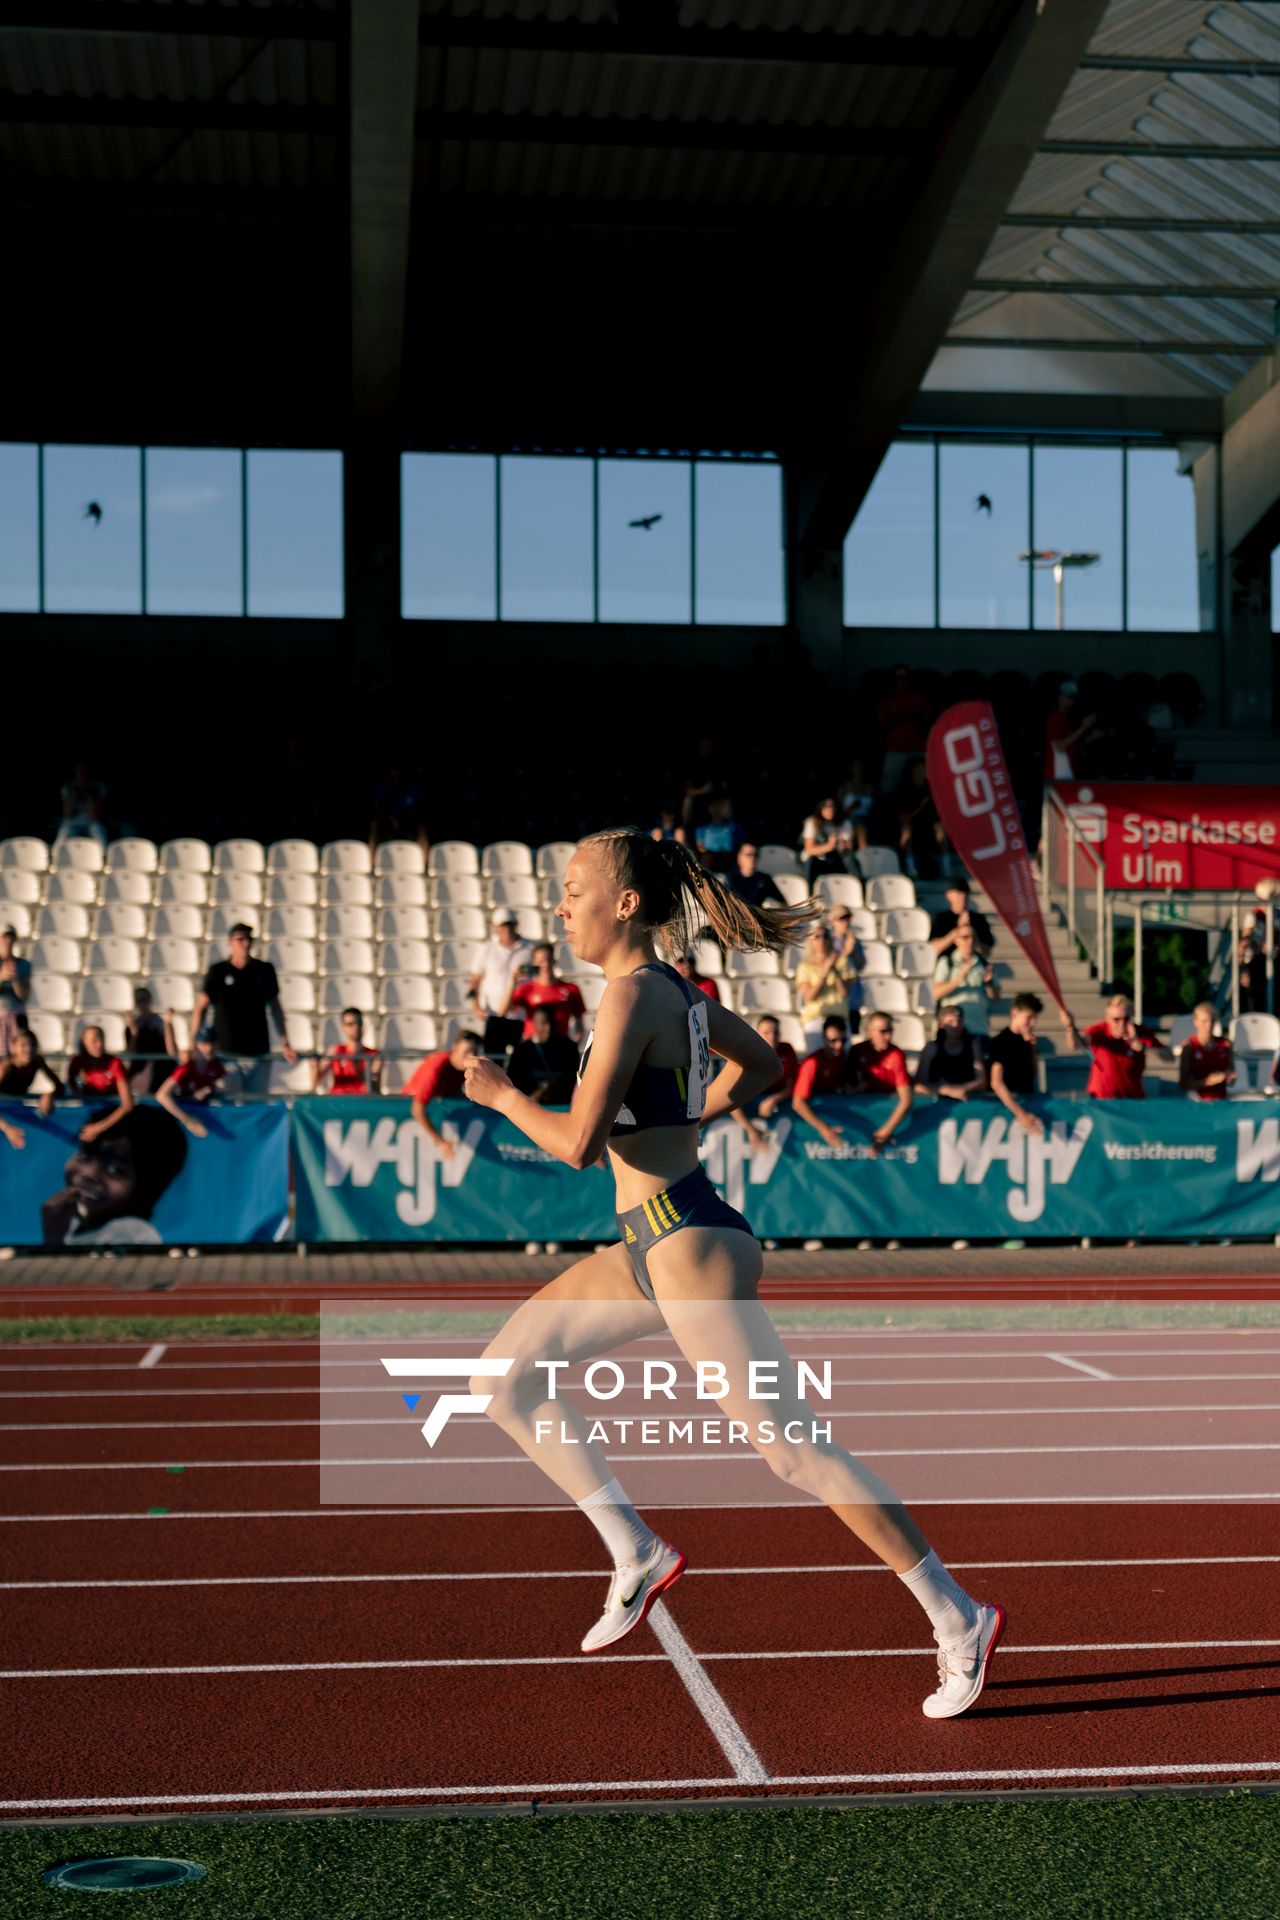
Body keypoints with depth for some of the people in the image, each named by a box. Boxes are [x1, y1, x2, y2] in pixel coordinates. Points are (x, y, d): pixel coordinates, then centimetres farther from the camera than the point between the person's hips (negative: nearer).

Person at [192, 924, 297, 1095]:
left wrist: (285, 1044, 11)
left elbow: (275, 1007, 13)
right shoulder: (218, 972, 1)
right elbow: (201, 1008, 3)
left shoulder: (265, 970, 6)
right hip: (226, 1051, -2)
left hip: (258, 1052, 2)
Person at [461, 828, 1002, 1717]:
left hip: (692, 1246, -10)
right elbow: (762, 1064, 28)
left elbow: (579, 1142, -20)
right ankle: (638, 1554, 14)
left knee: (794, 1448, -7)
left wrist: (501, 1094, -4)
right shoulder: (677, 988, 12)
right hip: (652, 1248, 10)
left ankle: (958, 1617, 2)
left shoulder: (631, 993, -16)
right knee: (504, 1378, 11)